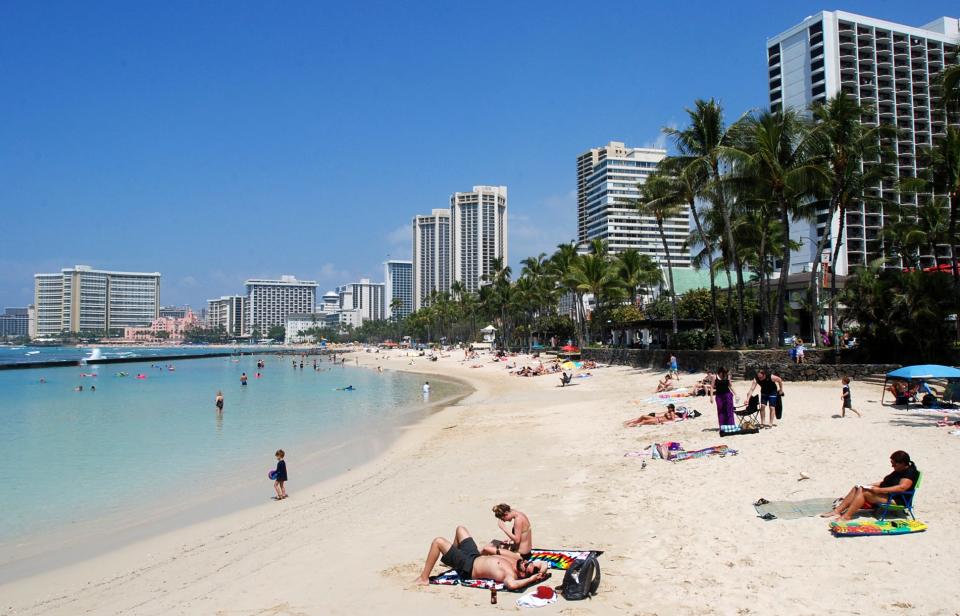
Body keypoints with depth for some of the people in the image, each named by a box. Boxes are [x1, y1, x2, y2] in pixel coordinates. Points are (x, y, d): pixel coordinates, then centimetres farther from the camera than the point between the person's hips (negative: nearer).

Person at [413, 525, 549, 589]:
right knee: (460, 529, 24)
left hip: (467, 567, -8)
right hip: (475, 555, 8)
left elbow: (511, 584, -57)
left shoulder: (511, 575, -33)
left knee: (438, 541, -13)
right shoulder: (517, 560, -13)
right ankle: (450, 558, 47)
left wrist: (531, 579, -48)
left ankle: (424, 578, 4)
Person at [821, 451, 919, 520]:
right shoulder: (899, 471, 19)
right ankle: (837, 511, -13)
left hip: (896, 500, -10)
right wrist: (871, 486, 9)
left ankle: (846, 516, -32)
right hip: (885, 494, 10)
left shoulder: (910, 473, -13)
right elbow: (886, 483, 25)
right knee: (857, 489, -3)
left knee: (864, 492, -26)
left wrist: (879, 490, -30)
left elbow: (902, 487, -29)